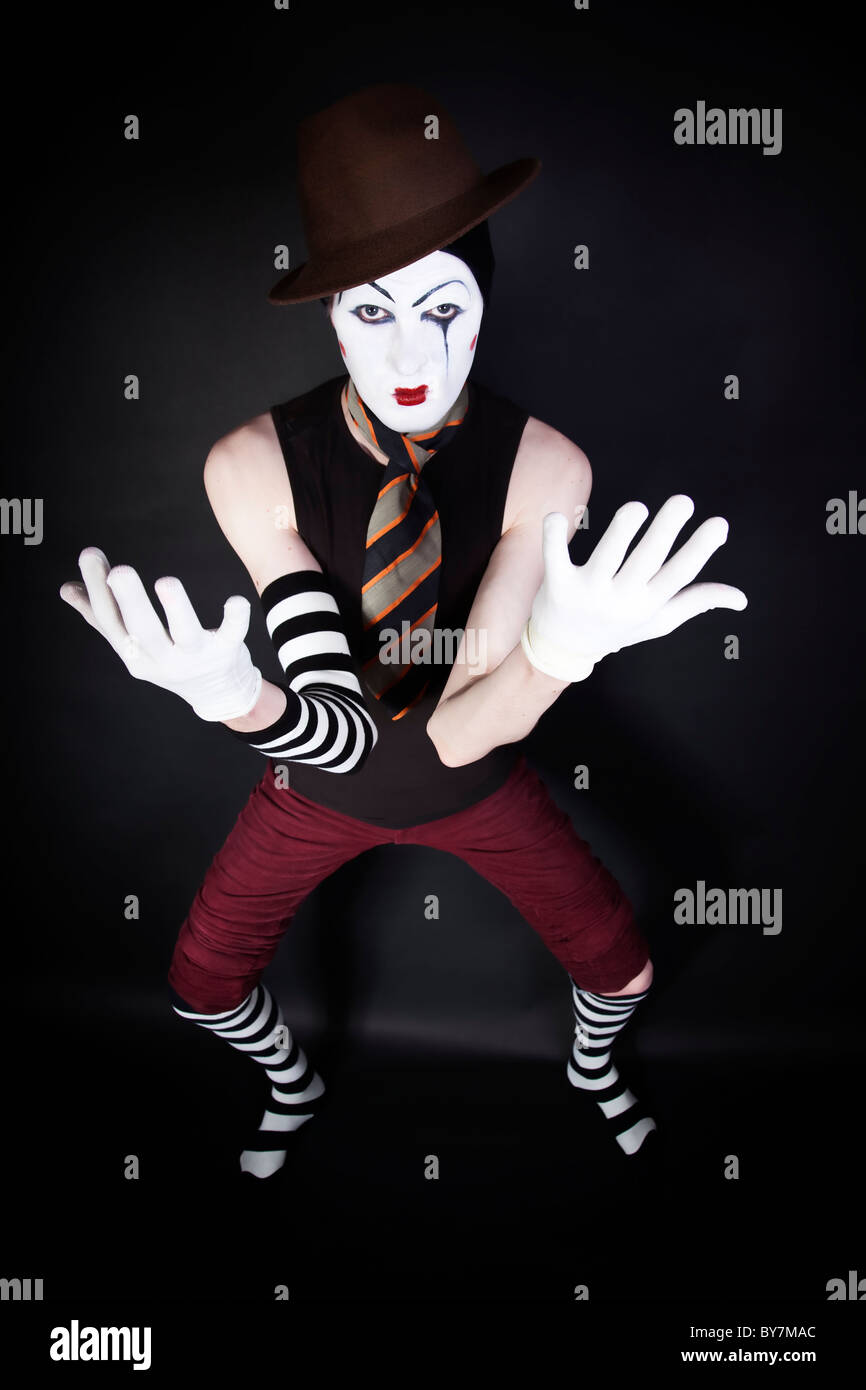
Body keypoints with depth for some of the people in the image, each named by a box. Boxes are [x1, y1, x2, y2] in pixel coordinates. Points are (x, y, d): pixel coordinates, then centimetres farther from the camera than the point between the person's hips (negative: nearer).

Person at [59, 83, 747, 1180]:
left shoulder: (544, 468, -27)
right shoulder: (254, 466, -28)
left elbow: (463, 729, -34)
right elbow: (338, 731, -33)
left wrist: (561, 646, -56)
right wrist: (232, 696, -56)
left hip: (479, 787, 0)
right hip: (321, 787, 1)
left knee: (624, 969, 6)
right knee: (203, 983, 11)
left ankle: (593, 1066, 48)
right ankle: (294, 1084, 51)